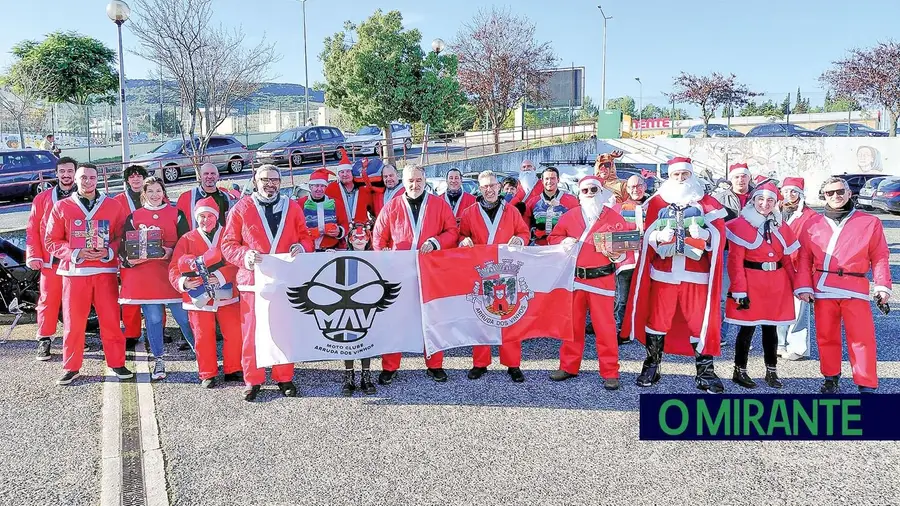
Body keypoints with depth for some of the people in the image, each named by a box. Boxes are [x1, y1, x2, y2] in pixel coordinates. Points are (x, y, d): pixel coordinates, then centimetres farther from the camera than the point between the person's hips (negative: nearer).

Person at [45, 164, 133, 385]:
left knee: (111, 319, 1)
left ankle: (117, 363, 12)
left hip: (105, 270, 0)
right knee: (73, 321, 4)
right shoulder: (61, 207, 5)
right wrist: (75, 253, -10)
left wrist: (109, 251, -9)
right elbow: (51, 241, 5)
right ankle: (71, 367, 16)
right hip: (74, 271, 0)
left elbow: (122, 236, 9)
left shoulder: (113, 206, 7)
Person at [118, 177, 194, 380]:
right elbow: (124, 245, 9)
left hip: (170, 273, -1)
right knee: (153, 320, 4)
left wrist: (171, 251, -14)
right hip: (144, 276, 2)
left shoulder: (175, 214, 7)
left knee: (183, 317, -3)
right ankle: (159, 361, 16)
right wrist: (129, 259, -11)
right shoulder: (134, 217, 10)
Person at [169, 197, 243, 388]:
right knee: (203, 337, 4)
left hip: (226, 295, 0)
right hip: (198, 298, 0)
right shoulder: (187, 239, 6)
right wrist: (182, 282, -18)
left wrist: (221, 276, -20)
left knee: (234, 333, 1)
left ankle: (232, 370, 18)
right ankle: (207, 375, 18)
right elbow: (174, 267, 1)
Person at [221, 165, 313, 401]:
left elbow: (305, 238, 14)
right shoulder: (241, 208, 5)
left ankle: (284, 377, 18)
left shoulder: (292, 207, 11)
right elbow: (228, 244, 3)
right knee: (252, 332, 0)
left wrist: (301, 247, -9)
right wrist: (244, 256, -16)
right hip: (253, 279, -1)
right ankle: (253, 381, 12)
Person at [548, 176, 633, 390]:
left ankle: (610, 372, 9)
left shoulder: (614, 218, 1)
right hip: (574, 278, 3)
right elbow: (554, 237, 15)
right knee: (572, 324, 10)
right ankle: (569, 366, 23)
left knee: (605, 327, -1)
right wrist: (563, 242, -7)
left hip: (602, 279, -3)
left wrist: (618, 255, -19)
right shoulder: (570, 216, 8)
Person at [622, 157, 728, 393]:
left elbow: (718, 236, 1)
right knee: (657, 319, 5)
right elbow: (648, 236, 7)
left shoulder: (707, 202, 9)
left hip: (696, 274, 0)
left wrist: (703, 234, -19)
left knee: (701, 321, 1)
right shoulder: (657, 202, 10)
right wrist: (659, 236, -14)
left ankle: (705, 373, 11)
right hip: (663, 273, 1)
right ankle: (651, 367, 17)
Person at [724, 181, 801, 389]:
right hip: (751, 283, -5)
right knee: (747, 327, 2)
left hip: (777, 284, 5)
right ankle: (740, 371, 15)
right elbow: (736, 261, -11)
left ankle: (772, 372, 24)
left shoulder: (781, 226, 10)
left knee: (771, 327, 13)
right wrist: (740, 291, -16)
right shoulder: (741, 224, -7)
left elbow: (787, 259, 13)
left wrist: (796, 285, 9)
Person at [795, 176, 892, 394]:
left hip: (855, 290, -1)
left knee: (862, 337, -4)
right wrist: (804, 286, -1)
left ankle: (866, 387, 4)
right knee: (826, 336, 9)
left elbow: (880, 257, 4)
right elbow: (805, 258, 7)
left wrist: (883, 286, -4)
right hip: (822, 289, 2)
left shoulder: (869, 222, 5)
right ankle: (831, 379, 24)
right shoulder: (813, 224, 8)